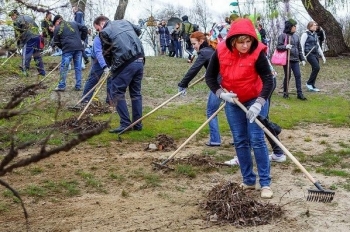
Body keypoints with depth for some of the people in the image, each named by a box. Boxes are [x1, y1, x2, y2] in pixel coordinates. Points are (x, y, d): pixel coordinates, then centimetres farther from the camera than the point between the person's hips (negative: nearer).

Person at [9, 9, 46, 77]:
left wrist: (18, 46, 6)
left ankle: (24, 72, -2)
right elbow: (37, 27, 22)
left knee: (26, 56, -1)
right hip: (37, 36, 7)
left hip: (29, 38, -7)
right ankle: (42, 72, 18)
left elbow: (17, 34, 1)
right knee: (37, 55, 14)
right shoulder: (28, 17, 26)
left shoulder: (17, 21, 5)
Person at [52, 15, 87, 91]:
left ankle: (62, 86, 5)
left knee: (64, 67, 4)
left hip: (68, 49, -4)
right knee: (78, 67, 8)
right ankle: (78, 86, 10)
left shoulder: (57, 28, 8)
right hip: (78, 47, 4)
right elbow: (84, 29, 12)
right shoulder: (74, 23, 16)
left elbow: (56, 42, 8)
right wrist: (82, 38, 18)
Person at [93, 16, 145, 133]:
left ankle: (125, 124, -1)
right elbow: (138, 30, 34)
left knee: (117, 93, 3)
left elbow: (106, 53, 6)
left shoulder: (105, 32, 0)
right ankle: (137, 124, 18)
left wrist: (110, 66, 21)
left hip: (126, 64, -7)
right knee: (136, 93, 15)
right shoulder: (124, 22, 19)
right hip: (140, 61, 7)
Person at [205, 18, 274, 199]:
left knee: (257, 140, -8)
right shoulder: (221, 51, -14)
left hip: (255, 100, -4)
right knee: (240, 142, 7)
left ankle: (265, 183, -1)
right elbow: (210, 77, -5)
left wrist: (258, 104, -34)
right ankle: (248, 181, 18)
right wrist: (221, 93, -19)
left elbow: (268, 81, -23)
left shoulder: (257, 53, -23)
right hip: (233, 102, 4)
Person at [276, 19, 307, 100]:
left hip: (295, 60, 5)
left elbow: (299, 49, 18)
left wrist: (302, 59, 15)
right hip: (287, 59, -5)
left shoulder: (296, 36, 13)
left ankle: (299, 93, 2)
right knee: (287, 76, 3)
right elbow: (278, 47, -6)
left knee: (298, 76, -1)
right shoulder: (283, 36, -5)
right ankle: (285, 93, 17)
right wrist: (285, 46, -23)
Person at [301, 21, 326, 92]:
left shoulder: (315, 34, 17)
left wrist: (322, 55, 22)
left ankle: (312, 86, 12)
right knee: (317, 68, -18)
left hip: (315, 54, 8)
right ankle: (309, 83, -5)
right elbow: (301, 45, -9)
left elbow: (318, 46, 24)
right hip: (309, 54, -8)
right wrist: (303, 56, -16)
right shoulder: (305, 34, -5)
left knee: (315, 70, 4)